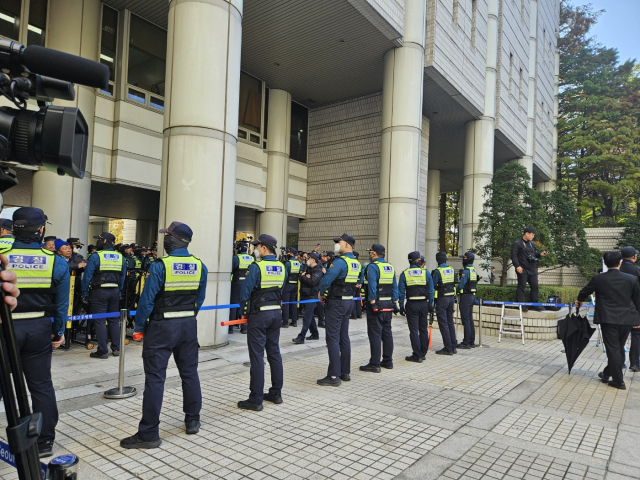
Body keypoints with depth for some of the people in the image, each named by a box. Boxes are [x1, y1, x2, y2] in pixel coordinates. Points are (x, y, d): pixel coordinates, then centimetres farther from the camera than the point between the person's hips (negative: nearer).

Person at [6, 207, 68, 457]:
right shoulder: (56, 261, -6)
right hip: (39, 328, 2)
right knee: (41, 385, 13)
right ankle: (45, 441, 24)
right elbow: (61, 303, 0)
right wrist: (59, 331, 11)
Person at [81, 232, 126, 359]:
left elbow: (87, 276, -9)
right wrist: (119, 291, 12)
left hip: (100, 291, -4)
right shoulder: (120, 257, 5)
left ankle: (103, 351, 3)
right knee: (114, 320, 13)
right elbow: (123, 277, 7)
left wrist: (85, 294, -2)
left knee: (99, 321, 1)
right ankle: (116, 349, 17)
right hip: (115, 291, 5)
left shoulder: (96, 256, -8)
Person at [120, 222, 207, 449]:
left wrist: (139, 328, -2)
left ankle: (149, 434, 9)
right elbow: (200, 298, 6)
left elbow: (147, 300, -14)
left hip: (162, 327, -5)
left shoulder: (160, 265, -15)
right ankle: (193, 421, 29)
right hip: (189, 326, 5)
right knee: (190, 372, 16)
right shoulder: (199, 265, -1)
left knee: (155, 378, 2)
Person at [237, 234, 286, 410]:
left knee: (257, 356, -1)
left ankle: (256, 400, 6)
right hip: (276, 313, 7)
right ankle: (276, 393, 24)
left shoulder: (256, 267, -14)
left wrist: (244, 310, 3)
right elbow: (281, 291, 10)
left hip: (259, 315, -7)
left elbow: (245, 292, -13)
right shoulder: (281, 267, 6)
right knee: (274, 353, 14)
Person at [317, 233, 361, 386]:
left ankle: (334, 376, 0)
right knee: (344, 338, 15)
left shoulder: (340, 261, -18)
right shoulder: (356, 263, 9)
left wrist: (322, 294, -6)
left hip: (336, 303, -9)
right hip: (348, 301, 9)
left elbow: (326, 280, -26)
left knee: (332, 338, -4)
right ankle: (345, 372, 23)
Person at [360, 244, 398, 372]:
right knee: (387, 332, 15)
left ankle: (374, 364, 0)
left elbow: (372, 286, -21)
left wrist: (372, 303, -21)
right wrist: (394, 301, 13)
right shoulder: (390, 267, 12)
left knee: (375, 333, -3)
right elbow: (395, 286, 12)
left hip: (376, 304, -8)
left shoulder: (372, 267, -12)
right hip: (388, 304, 8)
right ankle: (388, 361, 23)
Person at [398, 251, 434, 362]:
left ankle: (417, 355, 3)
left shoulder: (404, 274, -2)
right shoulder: (426, 272, 1)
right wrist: (430, 305, 10)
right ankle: (423, 353, 24)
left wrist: (401, 306, 4)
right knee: (423, 329, 14)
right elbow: (431, 291, 3)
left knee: (414, 330, 2)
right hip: (424, 304, 2)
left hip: (411, 305, -2)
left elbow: (401, 292, -2)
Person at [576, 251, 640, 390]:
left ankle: (618, 381, 5)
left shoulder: (597, 279, -6)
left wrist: (579, 301, 31)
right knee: (619, 347, 16)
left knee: (613, 348, 3)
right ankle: (607, 374, 27)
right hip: (627, 319, 3)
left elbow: (584, 292, 10)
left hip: (608, 319, -3)